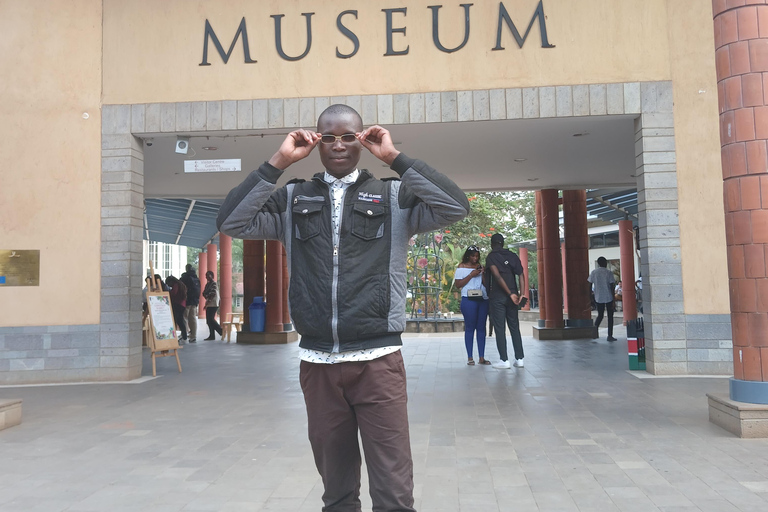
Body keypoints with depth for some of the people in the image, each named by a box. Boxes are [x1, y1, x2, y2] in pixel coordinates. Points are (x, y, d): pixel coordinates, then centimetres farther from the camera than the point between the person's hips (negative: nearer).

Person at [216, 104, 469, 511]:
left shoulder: (394, 197, 4)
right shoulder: (292, 200, 9)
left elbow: (455, 208, -10)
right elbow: (231, 222, -2)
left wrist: (395, 158, -9)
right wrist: (278, 162, -5)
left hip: (378, 360, -2)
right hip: (317, 363, 3)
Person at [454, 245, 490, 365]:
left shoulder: (480, 266, 19)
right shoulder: (462, 267, 6)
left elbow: (486, 284, 19)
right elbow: (458, 284, -3)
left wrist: (483, 274, 1)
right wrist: (471, 275, -9)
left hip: (482, 299, 5)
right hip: (469, 300, -5)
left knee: (481, 328, 3)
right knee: (470, 328, -4)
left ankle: (482, 357, 5)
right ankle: (469, 358, -1)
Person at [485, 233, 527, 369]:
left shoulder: (490, 257, -4)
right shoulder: (512, 256, 9)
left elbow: (498, 276, -15)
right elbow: (521, 275, -1)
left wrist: (510, 294, -14)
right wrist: (522, 294, -7)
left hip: (497, 297, -4)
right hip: (511, 297, 4)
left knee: (500, 329, 0)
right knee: (514, 328, 11)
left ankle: (504, 360, 0)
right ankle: (519, 359, 11)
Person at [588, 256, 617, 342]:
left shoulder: (594, 272, 2)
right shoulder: (609, 273, -6)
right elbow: (612, 286, -9)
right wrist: (613, 297, -4)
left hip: (598, 297, 3)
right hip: (608, 297, -3)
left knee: (600, 315, 15)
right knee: (610, 316, 8)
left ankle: (596, 327, -15)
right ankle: (610, 336, 6)